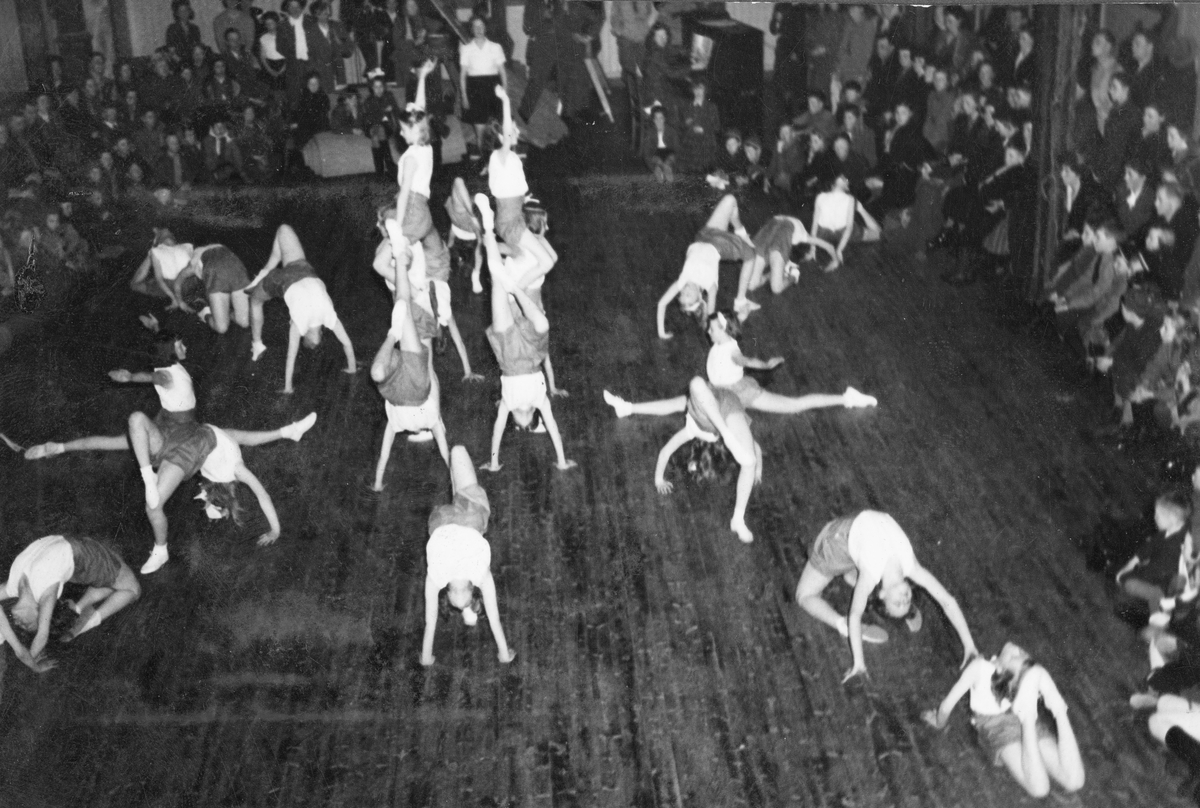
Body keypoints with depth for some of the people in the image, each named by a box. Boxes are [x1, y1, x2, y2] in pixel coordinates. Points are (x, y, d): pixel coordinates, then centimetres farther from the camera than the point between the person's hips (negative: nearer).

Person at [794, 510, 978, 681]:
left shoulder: (913, 569, -29)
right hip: (842, 536, -3)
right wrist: (858, 662, -43)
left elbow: (949, 602, -24)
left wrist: (969, 645, -24)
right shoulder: (871, 574, -40)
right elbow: (855, 615, -40)